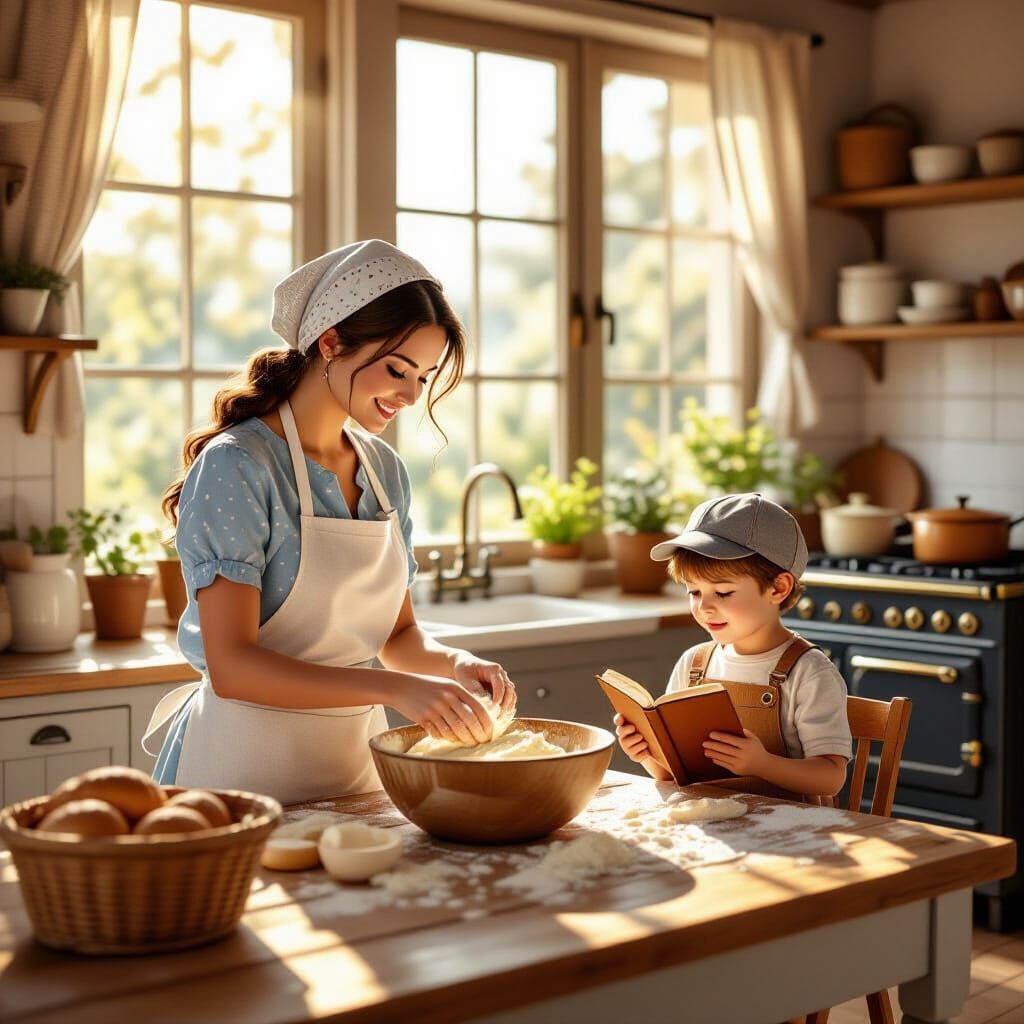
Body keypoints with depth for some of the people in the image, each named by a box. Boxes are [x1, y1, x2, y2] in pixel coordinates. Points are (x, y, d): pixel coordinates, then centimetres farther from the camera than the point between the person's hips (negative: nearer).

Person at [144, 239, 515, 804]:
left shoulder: (385, 470, 5)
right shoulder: (236, 467, -17)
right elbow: (231, 665, -24)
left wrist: (454, 663, -10)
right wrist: (396, 688, -32)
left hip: (359, 754, 7)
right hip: (248, 759, -6)